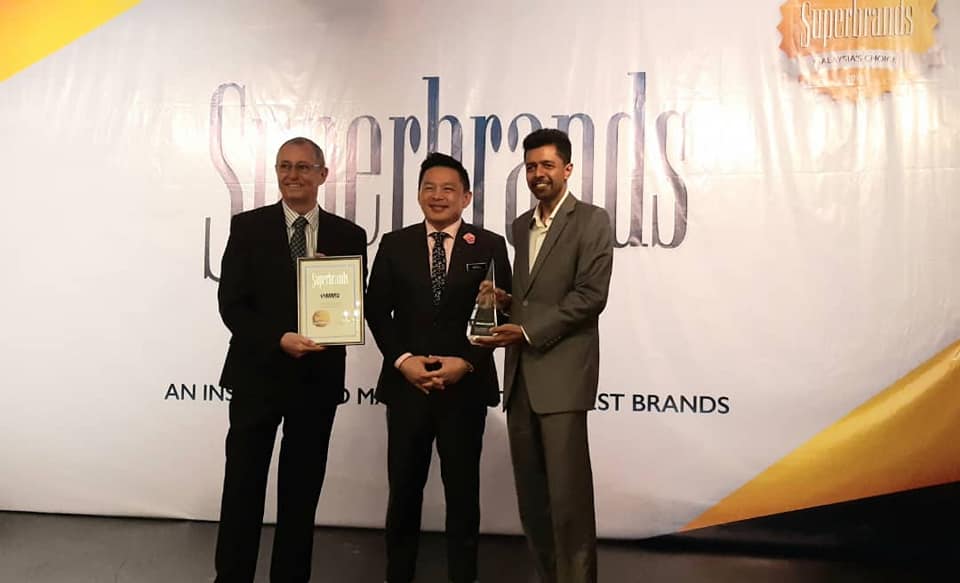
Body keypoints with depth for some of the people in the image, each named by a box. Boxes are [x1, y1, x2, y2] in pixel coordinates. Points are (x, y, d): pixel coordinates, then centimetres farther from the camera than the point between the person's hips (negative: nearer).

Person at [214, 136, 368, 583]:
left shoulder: (348, 236, 4)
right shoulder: (248, 226, 0)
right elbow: (231, 303, -6)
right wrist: (278, 339, -20)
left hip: (318, 377, 2)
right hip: (258, 374, -1)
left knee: (302, 491, 12)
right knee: (243, 488, 6)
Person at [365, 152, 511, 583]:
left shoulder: (490, 247, 3)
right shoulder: (394, 245, 7)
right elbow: (377, 311, 4)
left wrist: (466, 362, -11)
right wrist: (403, 360, -9)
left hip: (466, 386, -1)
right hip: (406, 384, 1)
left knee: (462, 490, 9)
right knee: (403, 489, 9)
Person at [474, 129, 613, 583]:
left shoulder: (591, 221, -2)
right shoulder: (521, 225, 19)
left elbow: (590, 296, -11)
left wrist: (526, 332, -14)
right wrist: (505, 300, 3)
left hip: (561, 372, -6)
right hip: (520, 374, 7)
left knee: (567, 491, -4)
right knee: (531, 493, 11)